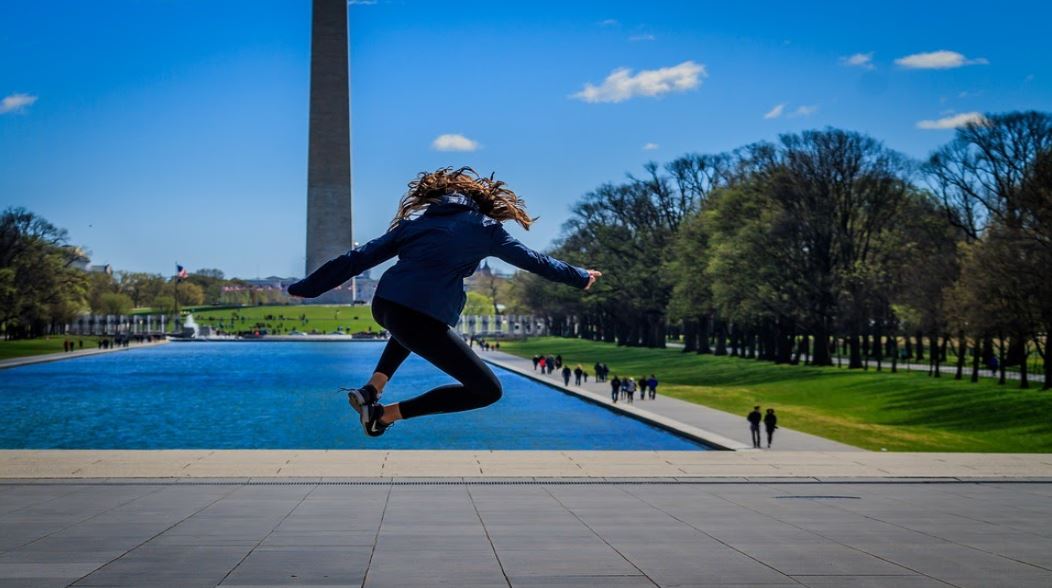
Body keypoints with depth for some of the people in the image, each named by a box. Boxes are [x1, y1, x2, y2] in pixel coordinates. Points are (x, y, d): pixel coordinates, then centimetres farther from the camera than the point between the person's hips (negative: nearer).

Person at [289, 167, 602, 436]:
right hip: (423, 318, -6)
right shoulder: (485, 227, 12)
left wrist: (306, 288, 25)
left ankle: (372, 388, 20)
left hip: (383, 304, 6)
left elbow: (360, 257, 20)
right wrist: (580, 277, 36)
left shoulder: (416, 219, 22)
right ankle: (384, 413, 3)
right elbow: (533, 260, 21)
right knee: (487, 390, 7)